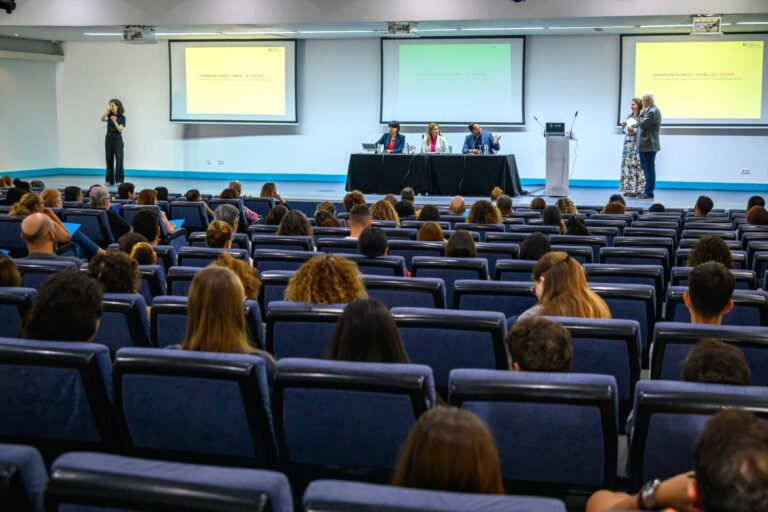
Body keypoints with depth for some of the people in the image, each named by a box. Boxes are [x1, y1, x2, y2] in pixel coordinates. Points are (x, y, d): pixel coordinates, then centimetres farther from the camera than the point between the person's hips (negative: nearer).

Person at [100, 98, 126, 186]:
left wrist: (115, 121, -24)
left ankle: (119, 180, -4)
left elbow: (121, 130, -12)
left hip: (117, 139, -4)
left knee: (119, 160, -7)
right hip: (108, 139, 4)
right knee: (109, 159, 5)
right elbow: (102, 119, -15)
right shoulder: (109, 115, 5)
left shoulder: (122, 117, -4)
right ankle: (109, 180, 10)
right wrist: (107, 110, -25)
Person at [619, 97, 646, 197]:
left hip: (636, 144, -8)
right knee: (626, 165, 6)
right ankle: (628, 189, 11)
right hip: (628, 143, 8)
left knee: (635, 165, -10)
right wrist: (623, 125, 1)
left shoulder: (641, 117, -9)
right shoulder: (629, 116, 15)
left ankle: (636, 189, -6)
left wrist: (634, 130, -20)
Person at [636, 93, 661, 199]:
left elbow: (642, 124, -19)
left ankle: (649, 193, -4)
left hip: (648, 146, -10)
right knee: (646, 169, 14)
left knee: (649, 169, -6)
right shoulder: (650, 110, 16)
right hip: (645, 146, 10)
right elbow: (640, 124, 20)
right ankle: (647, 191, 20)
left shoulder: (653, 111, -16)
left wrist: (640, 115, -4)